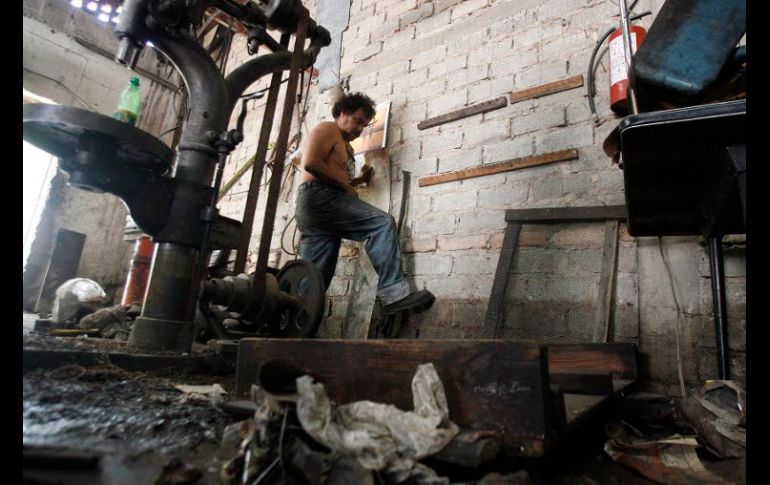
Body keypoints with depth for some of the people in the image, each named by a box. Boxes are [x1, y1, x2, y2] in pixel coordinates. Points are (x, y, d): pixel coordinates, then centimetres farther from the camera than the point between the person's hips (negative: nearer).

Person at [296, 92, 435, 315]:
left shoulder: (345, 146, 32)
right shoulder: (327, 129, 5)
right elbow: (310, 163, -12)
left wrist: (358, 180, 15)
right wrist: (345, 184, -8)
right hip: (319, 197, -10)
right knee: (383, 223, -22)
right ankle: (393, 293, -31)